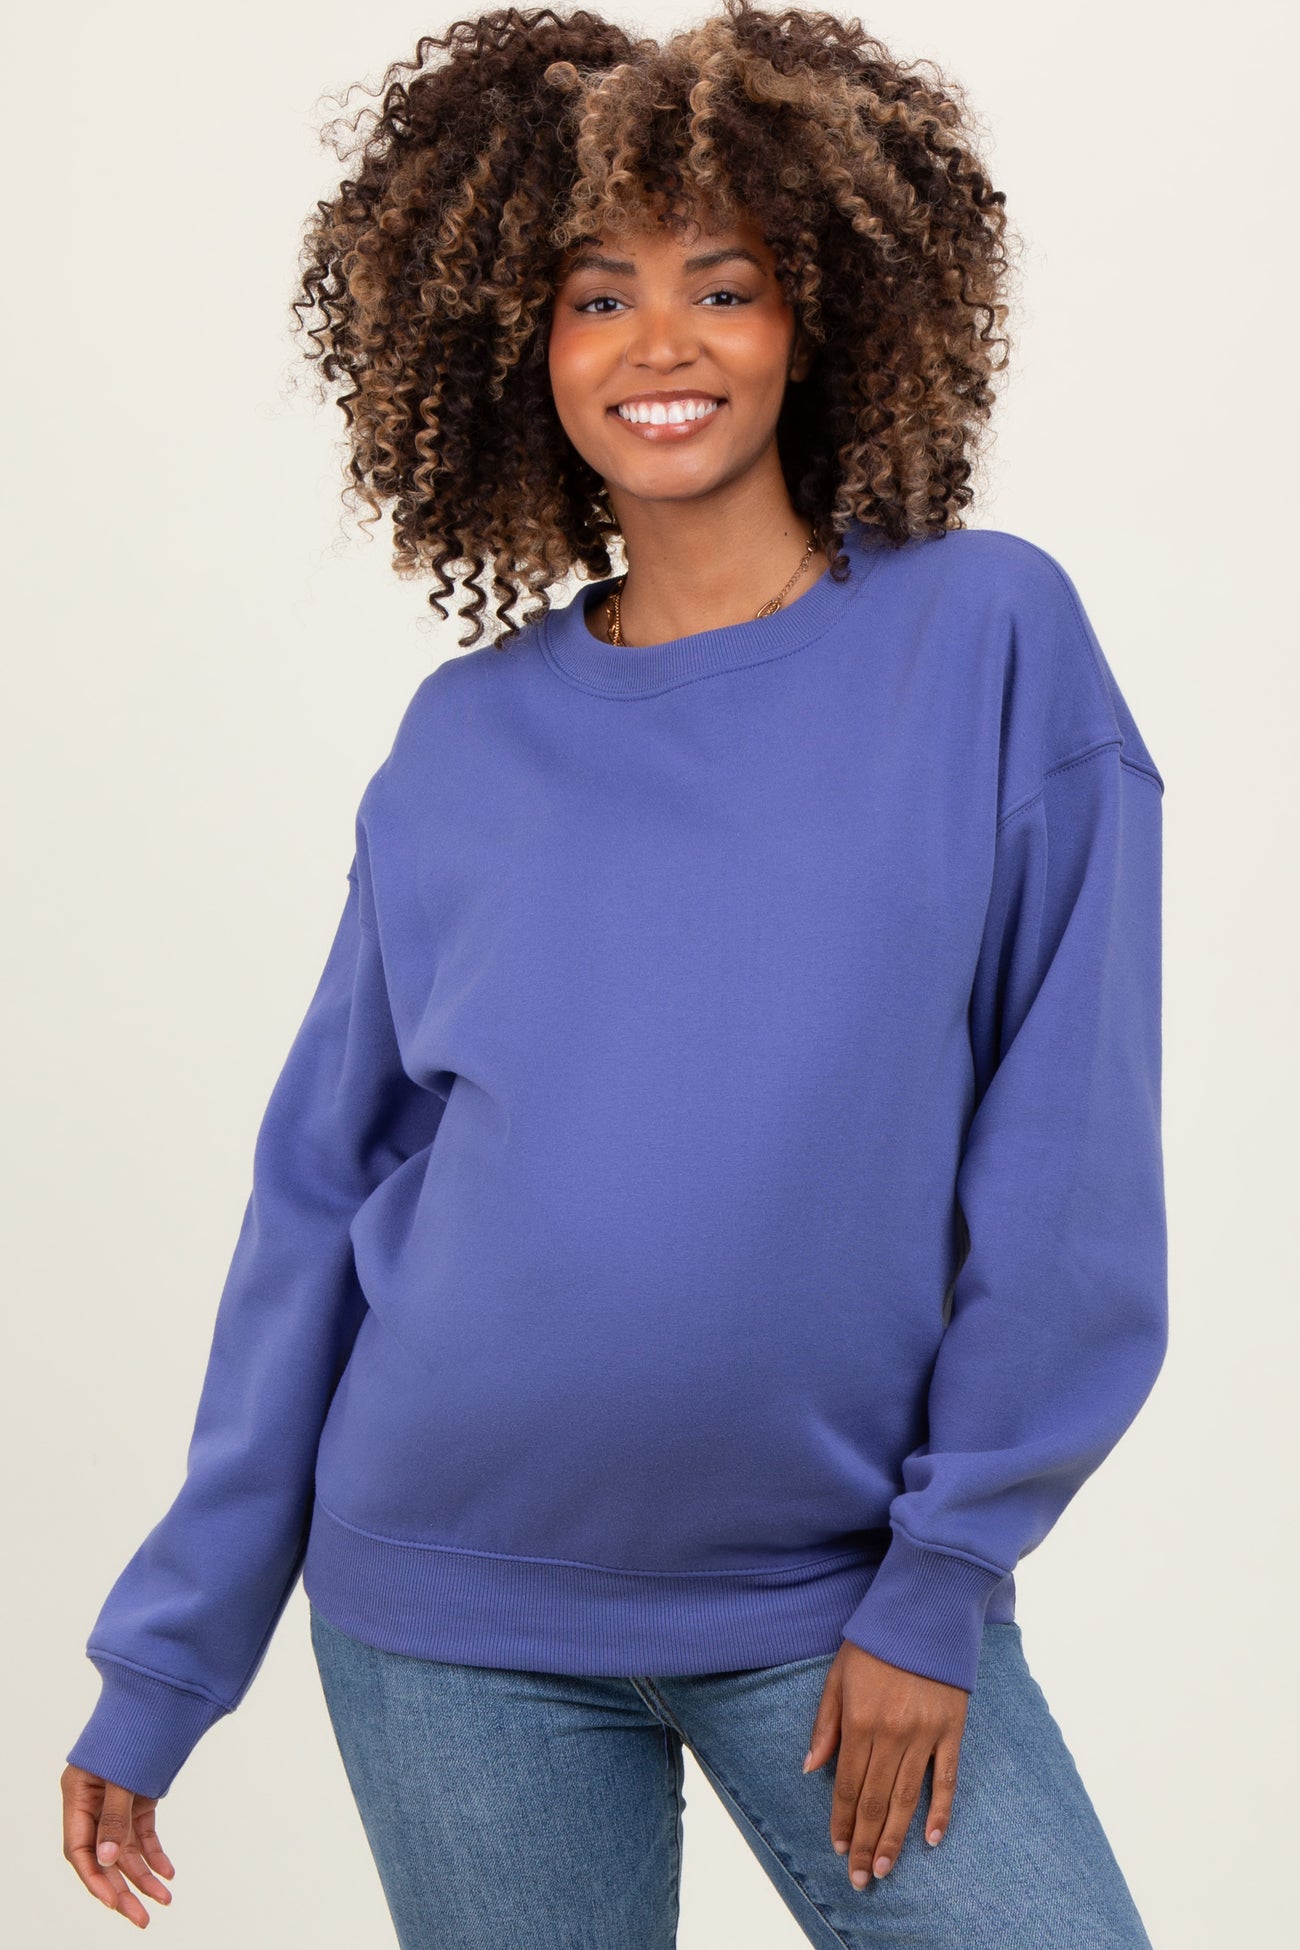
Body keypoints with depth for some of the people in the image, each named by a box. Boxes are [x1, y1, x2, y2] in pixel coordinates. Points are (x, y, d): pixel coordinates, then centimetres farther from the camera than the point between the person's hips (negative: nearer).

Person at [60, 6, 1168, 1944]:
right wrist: (163, 1664, 4)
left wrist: (947, 1575, -7)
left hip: (843, 1608, -1)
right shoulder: (464, 745, 2)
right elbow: (319, 1205, 4)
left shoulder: (986, 638, -4)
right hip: (453, 1625, 2)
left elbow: (1067, 1151, -5)